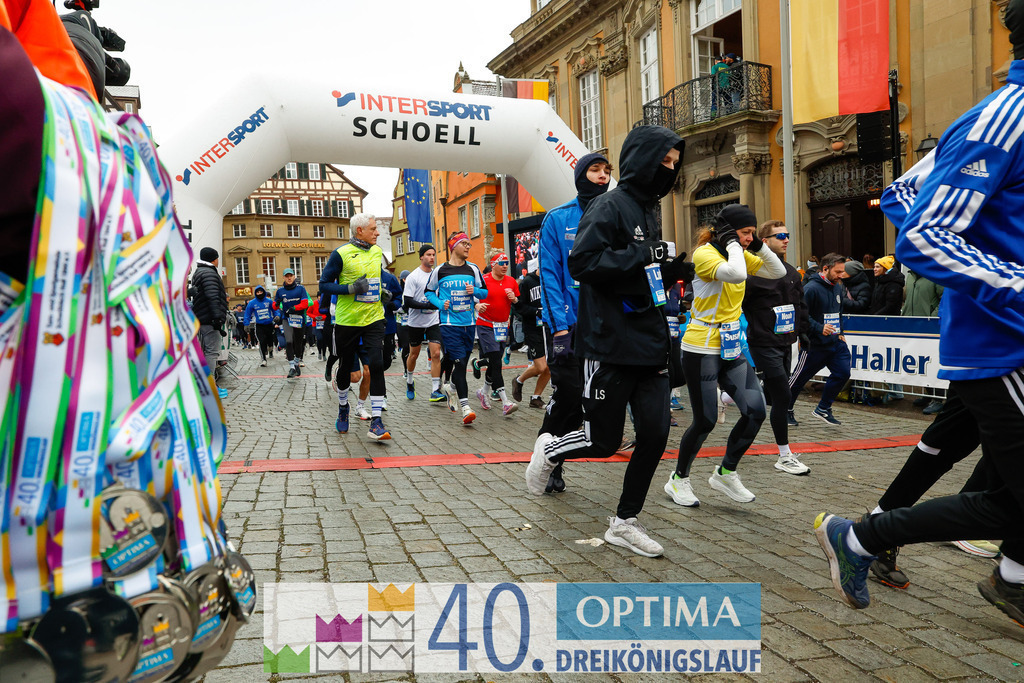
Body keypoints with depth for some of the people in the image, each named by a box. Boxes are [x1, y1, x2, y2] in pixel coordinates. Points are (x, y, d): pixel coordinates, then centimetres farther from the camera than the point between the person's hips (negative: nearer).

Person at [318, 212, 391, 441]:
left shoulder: (377, 252, 9)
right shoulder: (341, 254, -9)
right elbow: (324, 284, -7)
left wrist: (382, 292, 6)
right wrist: (351, 288, -20)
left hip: (374, 318, 3)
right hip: (347, 320, -3)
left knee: (376, 365, -11)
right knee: (345, 367, 11)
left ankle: (376, 422, -9)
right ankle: (343, 407, 39)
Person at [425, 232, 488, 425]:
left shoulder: (473, 269, 8)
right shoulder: (440, 270, 1)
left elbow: (484, 292, 12)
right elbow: (429, 291, 11)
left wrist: (474, 291, -9)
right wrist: (440, 304, -6)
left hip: (469, 323, 4)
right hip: (449, 323, -4)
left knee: (460, 361, 11)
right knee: (459, 362, -13)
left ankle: (450, 387, 41)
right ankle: (465, 407, -16)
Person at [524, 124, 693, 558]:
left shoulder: (649, 209, 18)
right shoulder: (610, 206, -9)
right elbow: (582, 263, -21)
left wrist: (670, 271, 6)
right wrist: (641, 256, -21)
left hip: (649, 343, 8)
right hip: (610, 344, -8)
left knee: (655, 431, 3)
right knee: (604, 440, 1)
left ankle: (624, 522, 17)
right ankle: (549, 450, 32)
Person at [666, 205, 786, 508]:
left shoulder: (741, 254, 10)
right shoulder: (704, 253, -15)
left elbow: (778, 272, 13)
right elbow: (734, 273, -33)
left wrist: (759, 245, 2)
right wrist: (733, 244, -18)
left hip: (732, 347, 8)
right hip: (701, 349, -8)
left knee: (755, 411, -2)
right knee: (705, 421, -1)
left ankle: (725, 473, 17)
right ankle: (678, 480, 21)